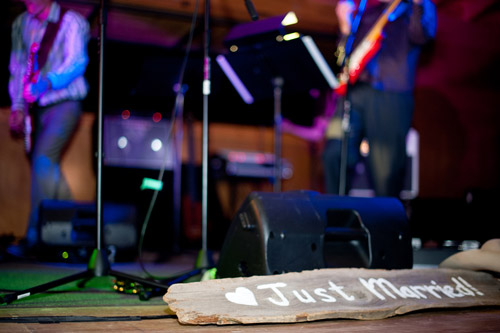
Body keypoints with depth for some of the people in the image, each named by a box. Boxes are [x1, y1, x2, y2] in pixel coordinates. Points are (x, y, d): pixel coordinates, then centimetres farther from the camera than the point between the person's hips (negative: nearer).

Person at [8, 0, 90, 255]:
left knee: (43, 160, -20)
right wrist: (17, 106, 6)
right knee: (49, 167, 9)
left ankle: (34, 235, -20)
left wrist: (47, 82, -34)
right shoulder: (21, 24, 12)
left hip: (64, 103, -6)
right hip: (35, 107, 7)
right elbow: (17, 66, 14)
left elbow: (76, 62, -18)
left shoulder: (71, 22, -6)